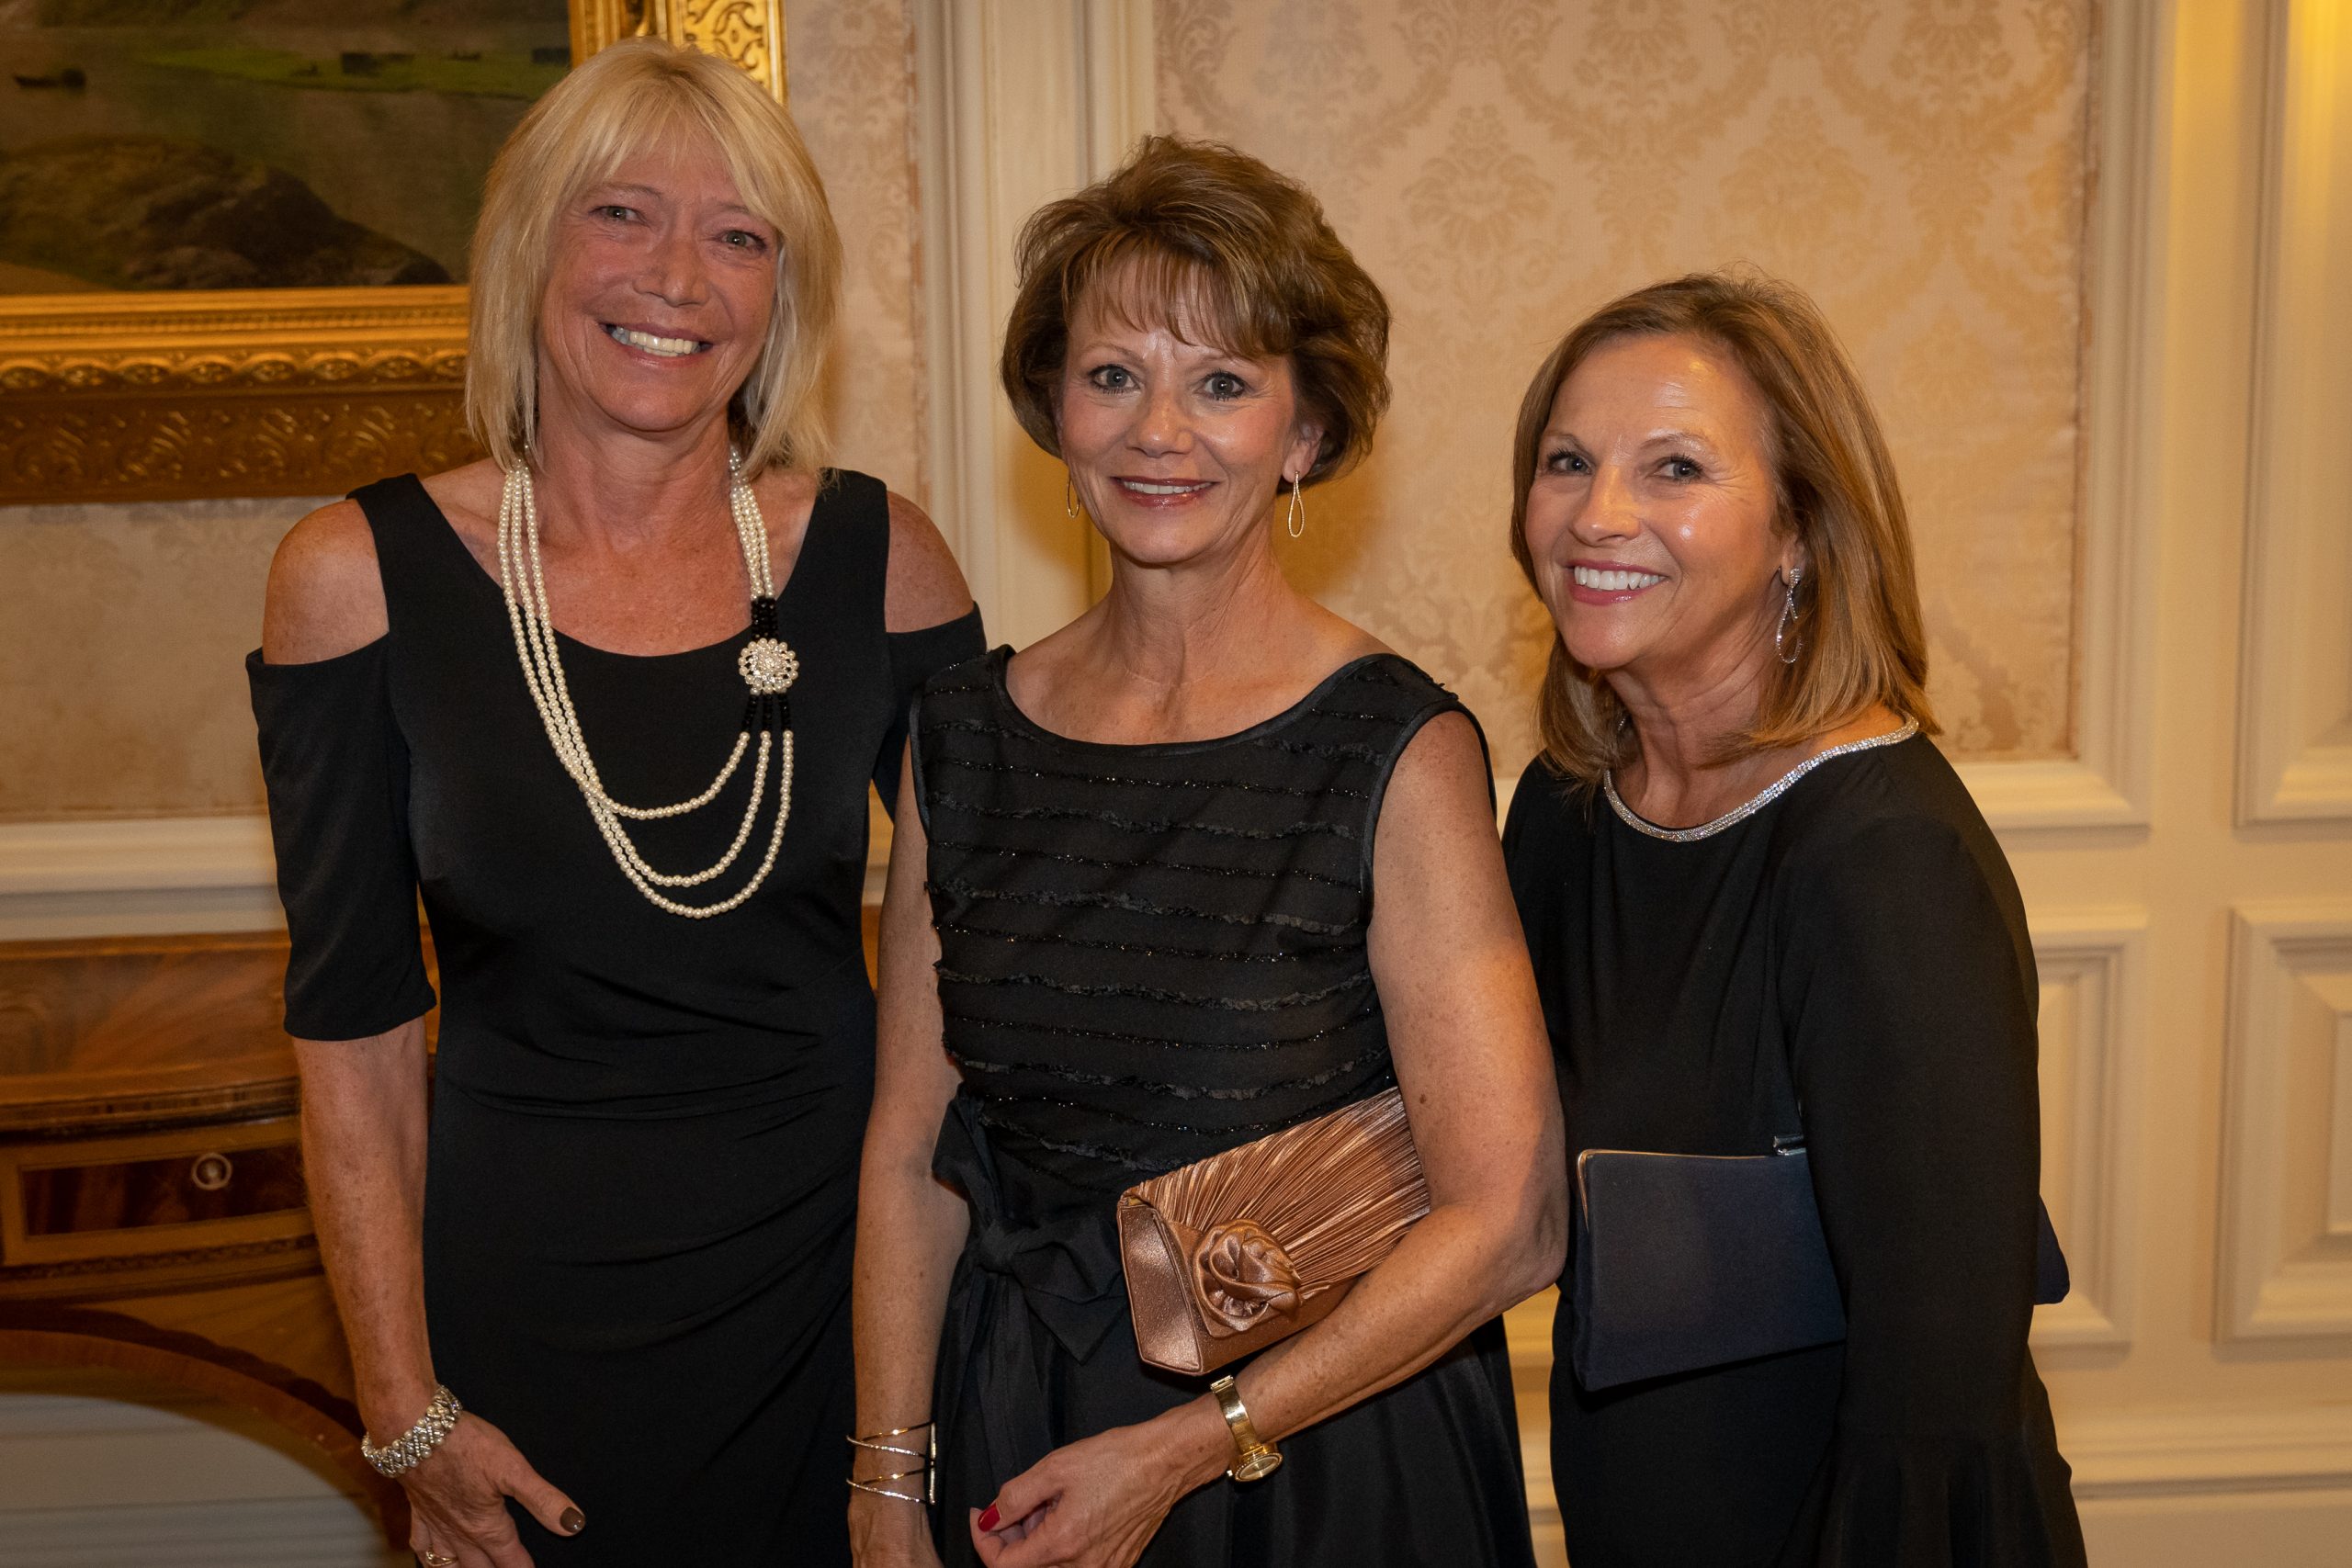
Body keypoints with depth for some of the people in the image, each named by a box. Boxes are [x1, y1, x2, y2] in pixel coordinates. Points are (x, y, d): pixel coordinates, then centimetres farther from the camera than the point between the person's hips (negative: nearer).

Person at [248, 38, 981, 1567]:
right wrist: (405, 1412, -3)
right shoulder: (362, 576, -8)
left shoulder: (877, 557, -6)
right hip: (528, 1296, -1)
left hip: (838, 1268, 1)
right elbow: (353, 1031, -4)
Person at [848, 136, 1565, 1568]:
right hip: (1013, 1445, 4)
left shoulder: (1398, 752, -14)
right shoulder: (964, 736, -2)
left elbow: (1509, 1223, -16)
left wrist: (1181, 1450, -15)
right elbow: (910, 1150, 2)